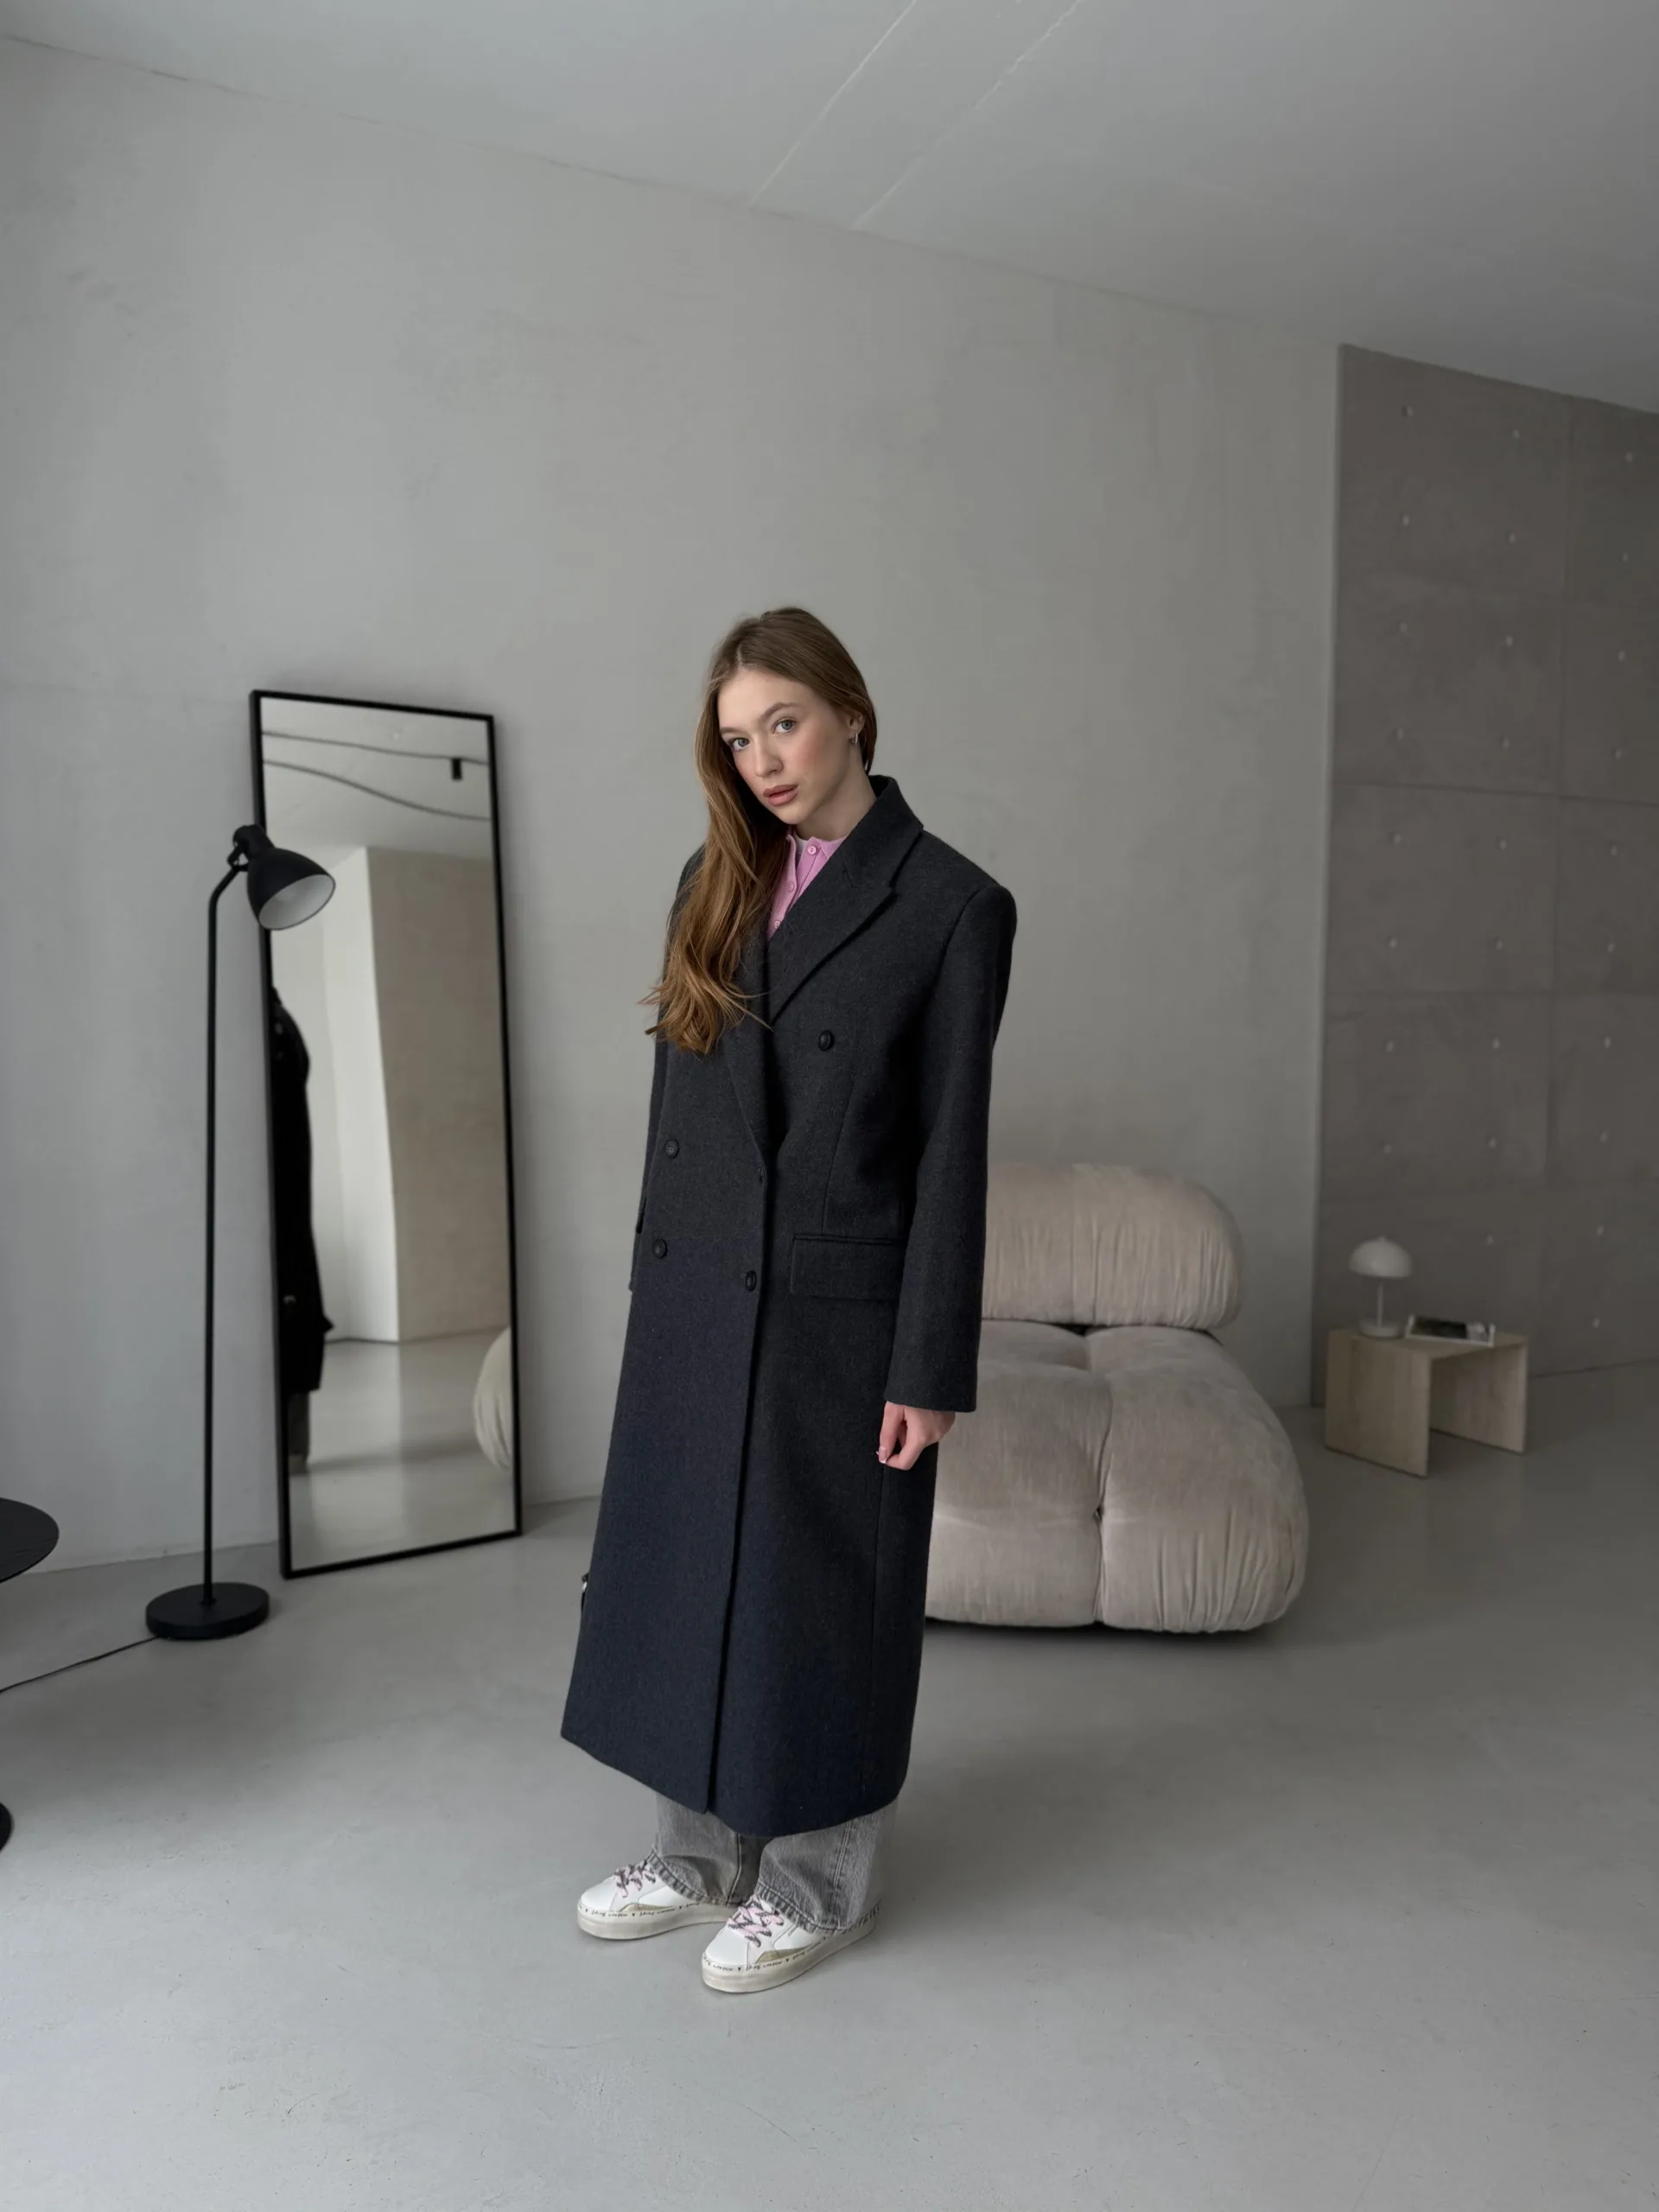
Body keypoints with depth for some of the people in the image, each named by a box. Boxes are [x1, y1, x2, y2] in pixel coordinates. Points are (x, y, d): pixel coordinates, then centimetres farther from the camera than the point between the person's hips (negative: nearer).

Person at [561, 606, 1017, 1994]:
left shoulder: (953, 905, -9)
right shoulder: (718, 880, 7)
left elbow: (951, 1149, -10)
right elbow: (676, 1096, 11)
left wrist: (929, 1368, -11)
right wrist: (652, 1279, 11)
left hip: (838, 1306, -5)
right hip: (695, 1294, 6)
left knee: (821, 1593, 8)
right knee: (684, 1566, 15)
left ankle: (821, 1884, 32)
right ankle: (705, 1853, 37)